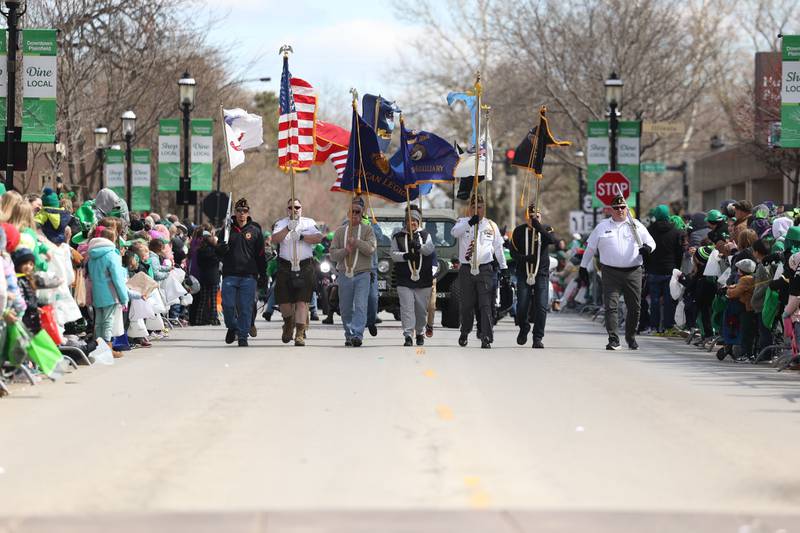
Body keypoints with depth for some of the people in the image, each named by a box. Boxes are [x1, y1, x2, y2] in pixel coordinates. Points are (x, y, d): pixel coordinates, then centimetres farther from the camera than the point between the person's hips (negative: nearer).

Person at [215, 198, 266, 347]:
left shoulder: (255, 231, 8)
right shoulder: (226, 230, 9)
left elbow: (260, 255, 11)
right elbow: (218, 252, 12)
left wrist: (262, 274, 7)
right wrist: (221, 249, -12)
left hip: (248, 275, -1)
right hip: (230, 274, 1)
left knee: (245, 307, -3)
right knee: (227, 304, -6)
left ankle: (243, 336, 5)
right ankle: (232, 327, 20)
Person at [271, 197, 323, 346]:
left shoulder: (309, 223, 11)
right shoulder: (281, 223, 10)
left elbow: (319, 238, -4)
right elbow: (274, 239, -8)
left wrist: (301, 236, -15)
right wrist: (288, 228, -22)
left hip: (305, 266, -1)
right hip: (285, 266, 1)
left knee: (302, 301, -10)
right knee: (284, 301, 2)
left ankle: (300, 334, -10)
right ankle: (288, 323, 32)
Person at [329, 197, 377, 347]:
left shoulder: (367, 229, 5)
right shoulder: (340, 231, 11)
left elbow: (371, 248, -10)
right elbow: (332, 254, 6)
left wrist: (356, 242, -18)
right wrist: (345, 251, -11)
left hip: (362, 274, -3)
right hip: (344, 275, 3)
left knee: (360, 306, -15)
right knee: (345, 309, 8)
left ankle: (357, 335, -22)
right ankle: (349, 335, 21)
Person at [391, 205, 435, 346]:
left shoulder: (425, 235, 11)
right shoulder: (398, 237, 9)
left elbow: (430, 249, -7)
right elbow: (394, 254, 0)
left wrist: (419, 247, -27)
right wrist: (405, 256, -20)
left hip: (423, 280, 2)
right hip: (404, 281, -2)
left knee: (421, 308, 8)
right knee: (407, 308, -11)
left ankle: (420, 332, 25)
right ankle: (408, 336, -16)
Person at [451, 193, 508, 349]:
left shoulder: (491, 225, 10)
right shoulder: (463, 222, 5)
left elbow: (498, 247, 17)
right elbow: (454, 232, -17)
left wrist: (503, 266, 15)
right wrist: (470, 222, -31)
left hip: (485, 270, 0)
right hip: (466, 269, 0)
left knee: (485, 305, -9)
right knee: (466, 305, 10)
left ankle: (486, 337, -12)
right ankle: (465, 333, 31)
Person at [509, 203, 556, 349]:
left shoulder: (545, 230, 2)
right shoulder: (519, 231, 3)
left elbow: (553, 240, -21)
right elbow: (513, 251, 2)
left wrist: (538, 226, -27)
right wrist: (525, 258, -17)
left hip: (541, 274, 0)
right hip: (524, 274, 0)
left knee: (541, 307, -6)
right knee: (522, 306, -4)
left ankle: (538, 338, 1)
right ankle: (524, 329, 25)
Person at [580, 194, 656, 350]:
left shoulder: (636, 225, 9)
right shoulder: (602, 226, 9)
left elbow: (651, 242, 13)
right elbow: (590, 247, 16)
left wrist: (648, 248, -10)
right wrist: (583, 266, 15)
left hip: (633, 272, 1)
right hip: (611, 272, -1)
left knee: (635, 307, 5)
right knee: (611, 306, -9)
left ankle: (631, 337, 23)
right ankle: (613, 339, -9)